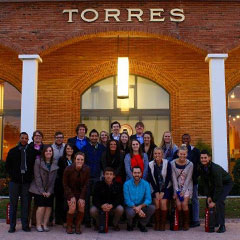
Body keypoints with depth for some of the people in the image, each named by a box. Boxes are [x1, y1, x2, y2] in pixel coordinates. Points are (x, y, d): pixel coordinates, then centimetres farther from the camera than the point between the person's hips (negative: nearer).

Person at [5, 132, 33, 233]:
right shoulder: (12, 151, 8)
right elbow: (7, 165, 10)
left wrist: (31, 176, -2)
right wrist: (12, 175, 0)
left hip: (26, 181, 0)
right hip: (14, 181, 0)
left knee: (25, 204, 4)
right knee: (13, 203, 4)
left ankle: (25, 225, 12)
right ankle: (12, 226, 11)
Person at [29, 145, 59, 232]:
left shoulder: (55, 163, 4)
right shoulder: (38, 161, -5)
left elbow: (54, 178, 2)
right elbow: (37, 177, -7)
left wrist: (49, 191, -5)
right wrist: (42, 191, -10)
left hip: (49, 190, 3)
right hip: (38, 189, -3)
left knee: (49, 207, -1)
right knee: (41, 207, -9)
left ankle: (45, 224, 11)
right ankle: (38, 225, 6)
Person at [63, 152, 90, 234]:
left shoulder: (87, 169, -13)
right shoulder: (68, 169, -17)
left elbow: (86, 184, -7)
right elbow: (65, 184, -7)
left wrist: (82, 198, -13)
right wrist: (71, 197, -14)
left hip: (81, 191, 2)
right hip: (70, 191, -1)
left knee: (81, 206, -20)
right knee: (72, 208, -21)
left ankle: (78, 227, 0)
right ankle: (69, 227, 1)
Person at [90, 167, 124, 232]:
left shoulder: (118, 185, -3)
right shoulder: (98, 184, -4)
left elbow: (119, 199, -10)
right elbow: (95, 199, -10)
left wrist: (111, 205, -30)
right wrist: (101, 206, -31)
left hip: (113, 207, 0)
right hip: (100, 206, 0)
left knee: (120, 209, -31)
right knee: (92, 210, -29)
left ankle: (115, 224, 1)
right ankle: (99, 224, 4)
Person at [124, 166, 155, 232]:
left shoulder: (145, 184, -3)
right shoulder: (127, 184, -7)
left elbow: (148, 199, -12)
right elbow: (127, 200, -12)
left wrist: (140, 206, -30)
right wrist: (136, 209, -25)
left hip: (141, 206, 2)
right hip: (130, 206, -2)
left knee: (152, 208, -25)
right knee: (130, 212, -35)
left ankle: (142, 224, 3)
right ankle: (130, 225, 3)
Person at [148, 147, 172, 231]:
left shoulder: (167, 163, -9)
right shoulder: (150, 165, -3)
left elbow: (168, 178, -8)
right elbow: (151, 179, -1)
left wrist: (162, 192, -12)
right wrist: (156, 192, -8)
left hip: (166, 187, -1)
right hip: (155, 188, 1)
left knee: (163, 202, -18)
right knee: (156, 202, -17)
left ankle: (163, 223, -5)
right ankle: (157, 223, -3)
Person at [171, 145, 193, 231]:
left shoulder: (190, 164, -7)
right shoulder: (173, 163, -5)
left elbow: (188, 178, -8)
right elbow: (174, 178, -6)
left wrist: (183, 191, -14)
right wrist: (176, 191, -12)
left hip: (187, 187, -1)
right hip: (177, 187, 1)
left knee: (184, 204, -17)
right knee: (178, 204, -16)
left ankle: (186, 223, -1)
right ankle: (180, 222, 1)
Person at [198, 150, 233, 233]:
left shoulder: (215, 169, -34)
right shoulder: (201, 168, -12)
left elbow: (219, 186, -32)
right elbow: (204, 183, -4)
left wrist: (214, 201, -29)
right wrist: (208, 196, -12)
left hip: (226, 183, -7)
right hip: (214, 184, 7)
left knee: (219, 202, -24)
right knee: (208, 201, -1)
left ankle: (222, 225, -17)